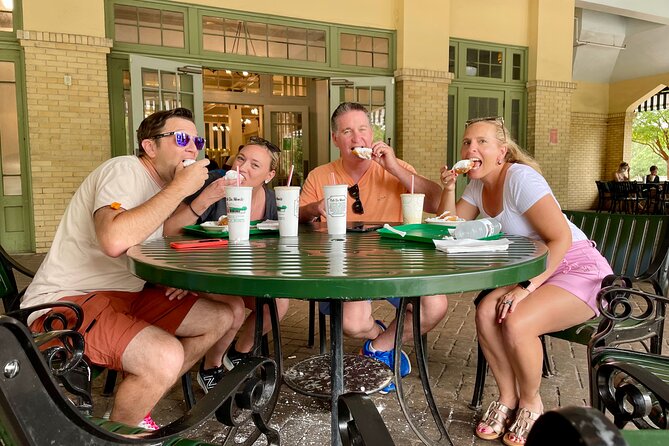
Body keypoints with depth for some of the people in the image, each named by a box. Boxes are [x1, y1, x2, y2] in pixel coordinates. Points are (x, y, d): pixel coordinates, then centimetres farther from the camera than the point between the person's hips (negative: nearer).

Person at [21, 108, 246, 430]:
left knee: (228, 313, 3)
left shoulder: (161, 183, 11)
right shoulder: (124, 170, -16)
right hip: (65, 303, -9)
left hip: (127, 294, 9)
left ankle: (139, 400, 10)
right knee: (166, 358, -34)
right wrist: (179, 188, -25)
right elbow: (114, 240, -36)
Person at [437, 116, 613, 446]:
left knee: (516, 323, -29)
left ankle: (530, 403, 0)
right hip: (532, 272, 7)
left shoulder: (520, 178, -20)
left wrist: (526, 287, -27)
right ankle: (508, 398, 2)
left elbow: (561, 238, -23)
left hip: (580, 270, -7)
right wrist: (449, 187, -9)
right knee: (486, 313, -18)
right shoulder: (477, 185, 5)